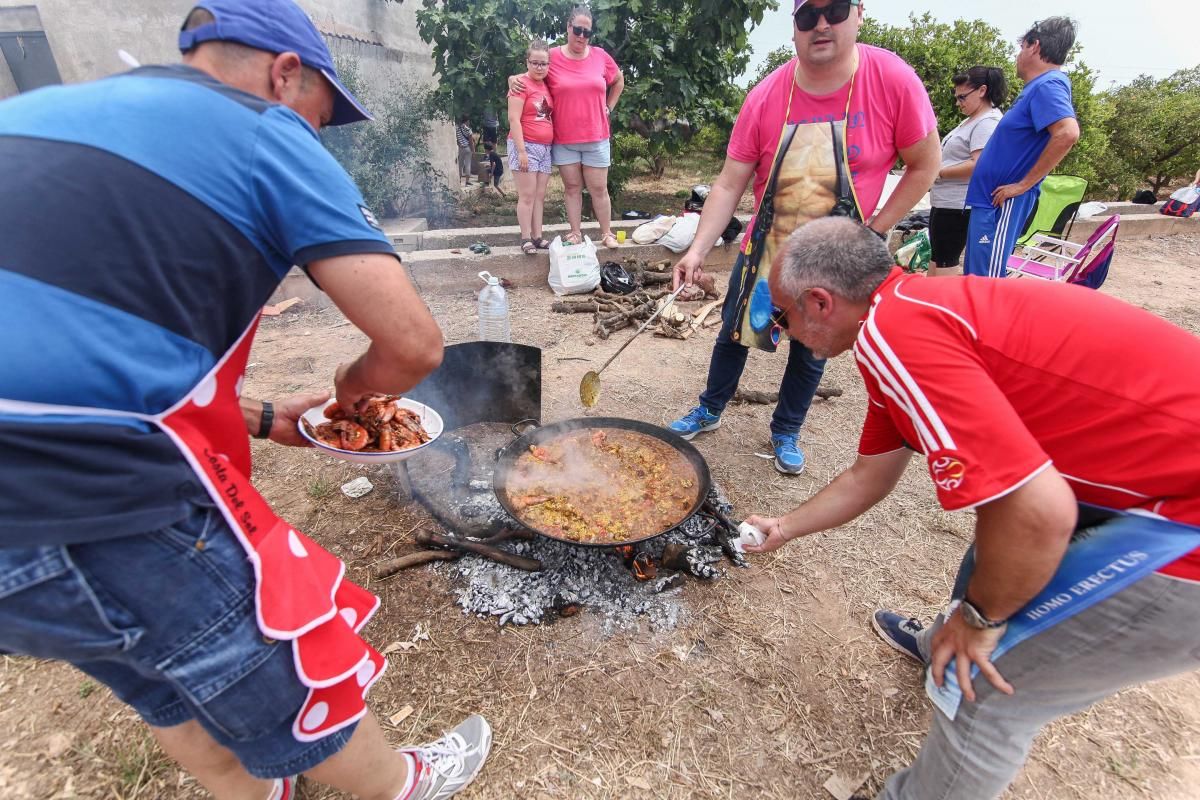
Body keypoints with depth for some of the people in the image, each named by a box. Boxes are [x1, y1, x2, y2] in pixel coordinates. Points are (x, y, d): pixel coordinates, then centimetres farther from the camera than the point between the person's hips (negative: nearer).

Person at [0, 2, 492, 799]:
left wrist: (260, 418, 19)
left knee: (168, 683, 29)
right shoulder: (269, 138, -5)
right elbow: (415, 344, -12)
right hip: (101, 502, -8)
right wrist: (350, 388, 11)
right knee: (288, 676, 16)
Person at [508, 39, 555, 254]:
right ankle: (526, 239, -3)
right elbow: (513, 119, -13)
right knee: (527, 195, -7)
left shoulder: (547, 85, 14)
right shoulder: (521, 84, -7)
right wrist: (521, 151, -20)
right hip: (526, 146, -7)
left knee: (540, 195, 6)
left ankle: (538, 236, 11)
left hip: (545, 148, 7)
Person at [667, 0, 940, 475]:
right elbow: (729, 185, -12)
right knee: (734, 334, 14)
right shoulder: (765, 97, -12)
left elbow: (924, 165, -6)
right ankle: (709, 412, 38)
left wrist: (873, 231, -11)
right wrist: (698, 249, -22)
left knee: (810, 353, 13)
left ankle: (786, 432, 36)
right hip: (765, 253, 2)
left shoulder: (893, 80, -15)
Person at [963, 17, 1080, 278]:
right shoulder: (1039, 87, 18)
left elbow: (1067, 134, -27)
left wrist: (1023, 184, -21)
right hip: (989, 199, 10)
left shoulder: (1047, 86, -13)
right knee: (975, 278, 15)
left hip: (1001, 204, -10)